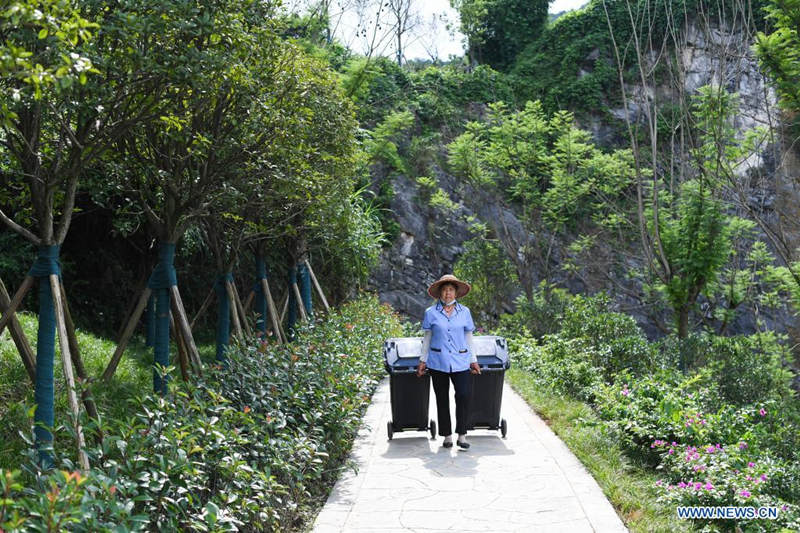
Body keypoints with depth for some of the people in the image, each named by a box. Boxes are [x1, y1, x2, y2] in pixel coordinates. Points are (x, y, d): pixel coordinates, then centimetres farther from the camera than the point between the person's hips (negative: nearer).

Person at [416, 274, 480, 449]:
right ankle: (447, 436, 17)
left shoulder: (464, 312, 6)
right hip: (438, 361, 0)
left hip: (460, 361, 0)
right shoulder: (431, 313, 2)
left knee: (465, 395, -14)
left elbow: (469, 337, 13)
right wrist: (423, 360, 9)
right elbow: (427, 338, 10)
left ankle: (462, 435, -4)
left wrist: (473, 360, 13)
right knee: (442, 399, 5)